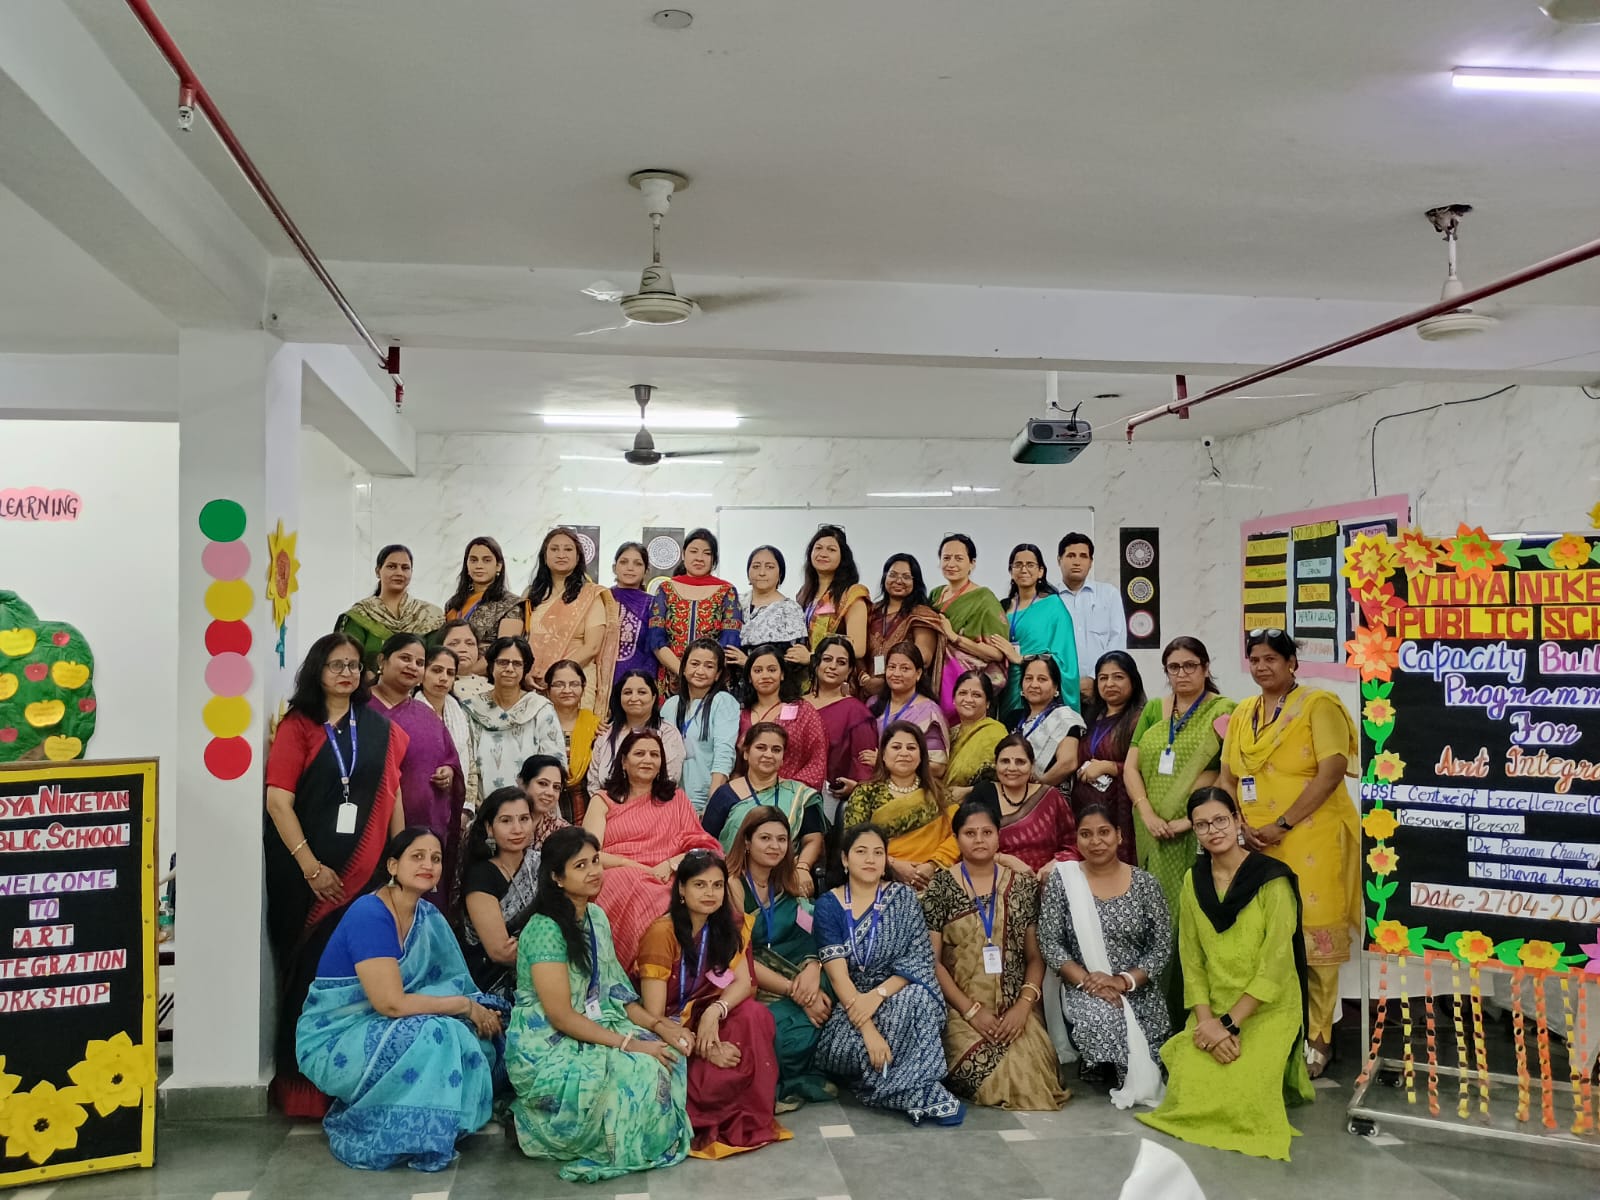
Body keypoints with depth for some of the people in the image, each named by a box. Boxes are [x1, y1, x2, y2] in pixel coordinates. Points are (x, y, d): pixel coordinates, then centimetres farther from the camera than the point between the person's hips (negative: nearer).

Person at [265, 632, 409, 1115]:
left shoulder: (380, 729, 11)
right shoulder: (298, 726, 1)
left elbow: (392, 798, 10)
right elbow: (278, 801, -7)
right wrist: (311, 867, -13)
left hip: (366, 871, 3)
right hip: (308, 871, -2)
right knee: (311, 971, 2)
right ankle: (303, 1087, 14)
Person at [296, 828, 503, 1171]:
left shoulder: (427, 915, 2)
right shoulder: (369, 915, -22)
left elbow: (450, 984, 2)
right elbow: (390, 1003, -29)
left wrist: (480, 1011, -18)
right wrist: (465, 1006, -21)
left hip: (381, 1031, 8)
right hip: (334, 1039, -8)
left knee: (477, 1033, -9)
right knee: (435, 1034, -29)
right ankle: (373, 1137, -9)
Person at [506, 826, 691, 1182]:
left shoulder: (597, 916, 7)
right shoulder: (545, 929, -19)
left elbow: (614, 991, 9)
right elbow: (561, 1016, -21)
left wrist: (658, 1025, -7)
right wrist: (629, 1042, -23)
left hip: (595, 1032, 7)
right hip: (547, 1047, -7)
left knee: (668, 1056, -13)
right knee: (637, 1072, -25)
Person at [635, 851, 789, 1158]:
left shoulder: (728, 924, -1)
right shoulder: (662, 933, -20)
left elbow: (743, 982, -11)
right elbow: (655, 1017, -20)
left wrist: (715, 1011, -31)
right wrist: (703, 1049, -29)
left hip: (702, 1019, 6)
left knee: (755, 1015, -26)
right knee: (720, 1074, -33)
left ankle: (752, 1120, -11)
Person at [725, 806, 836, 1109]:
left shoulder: (792, 879, 9)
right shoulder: (733, 885, -9)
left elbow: (815, 935, 3)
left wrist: (813, 967, -19)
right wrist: (794, 991, -20)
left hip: (791, 974, 6)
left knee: (827, 997, -24)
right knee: (796, 1027, -32)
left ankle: (801, 1076, -3)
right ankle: (787, 1083, -1)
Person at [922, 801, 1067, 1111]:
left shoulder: (1023, 885, 7)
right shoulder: (941, 887, 0)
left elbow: (1036, 957, 8)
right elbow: (932, 960, -2)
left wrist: (1024, 1005, -8)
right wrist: (971, 1010, -11)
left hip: (1015, 1009, 2)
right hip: (960, 1009, -2)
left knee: (1026, 1068, -23)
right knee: (986, 1067, -27)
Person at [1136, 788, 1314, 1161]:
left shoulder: (1271, 880, -12)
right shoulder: (1194, 881, 5)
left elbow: (1274, 967, -15)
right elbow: (1192, 961, 3)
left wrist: (1229, 1023, -16)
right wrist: (1207, 1022, -11)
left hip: (1266, 1011, -4)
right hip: (1212, 1011, 4)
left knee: (1237, 1098, -21)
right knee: (1188, 1091, -15)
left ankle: (1276, 1073, 12)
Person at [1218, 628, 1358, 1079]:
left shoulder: (1318, 704, -3)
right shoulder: (1242, 714, 15)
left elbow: (1332, 771, -13)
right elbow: (1227, 778, 16)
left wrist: (1282, 825, -16)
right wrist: (1239, 825, -2)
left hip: (1311, 840, -5)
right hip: (1255, 842, 5)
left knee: (1313, 938, -2)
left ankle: (1316, 1038, 10)